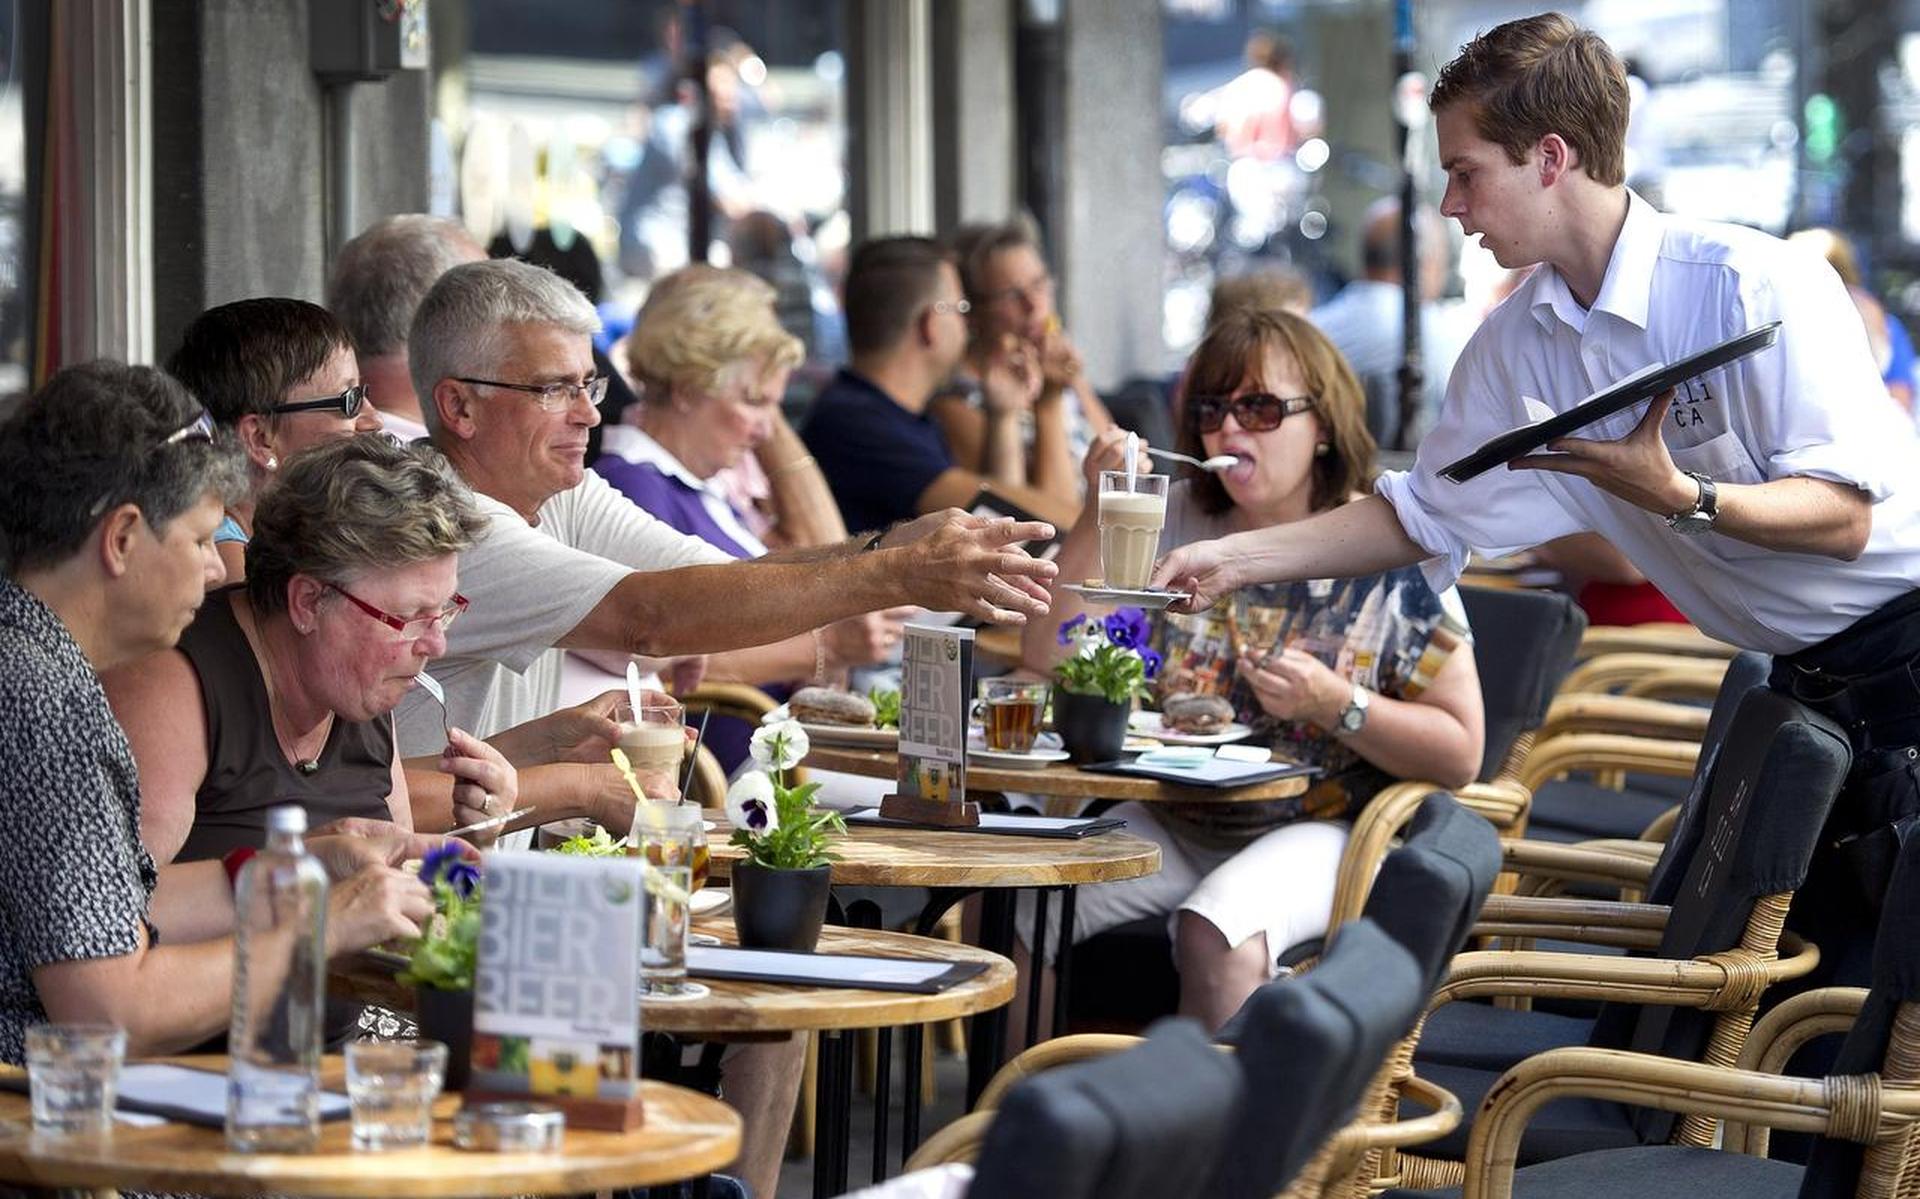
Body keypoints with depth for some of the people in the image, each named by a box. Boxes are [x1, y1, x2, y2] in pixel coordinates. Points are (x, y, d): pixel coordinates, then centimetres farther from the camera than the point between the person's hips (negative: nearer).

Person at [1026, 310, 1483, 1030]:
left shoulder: (1388, 555, -3)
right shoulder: (1175, 521, 7)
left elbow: (1460, 753, -4)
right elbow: (1047, 661, 2)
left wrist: (1333, 704, -18)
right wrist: (1101, 512, -7)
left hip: (1319, 831, -4)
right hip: (1172, 824, 4)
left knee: (1214, 934, -36)